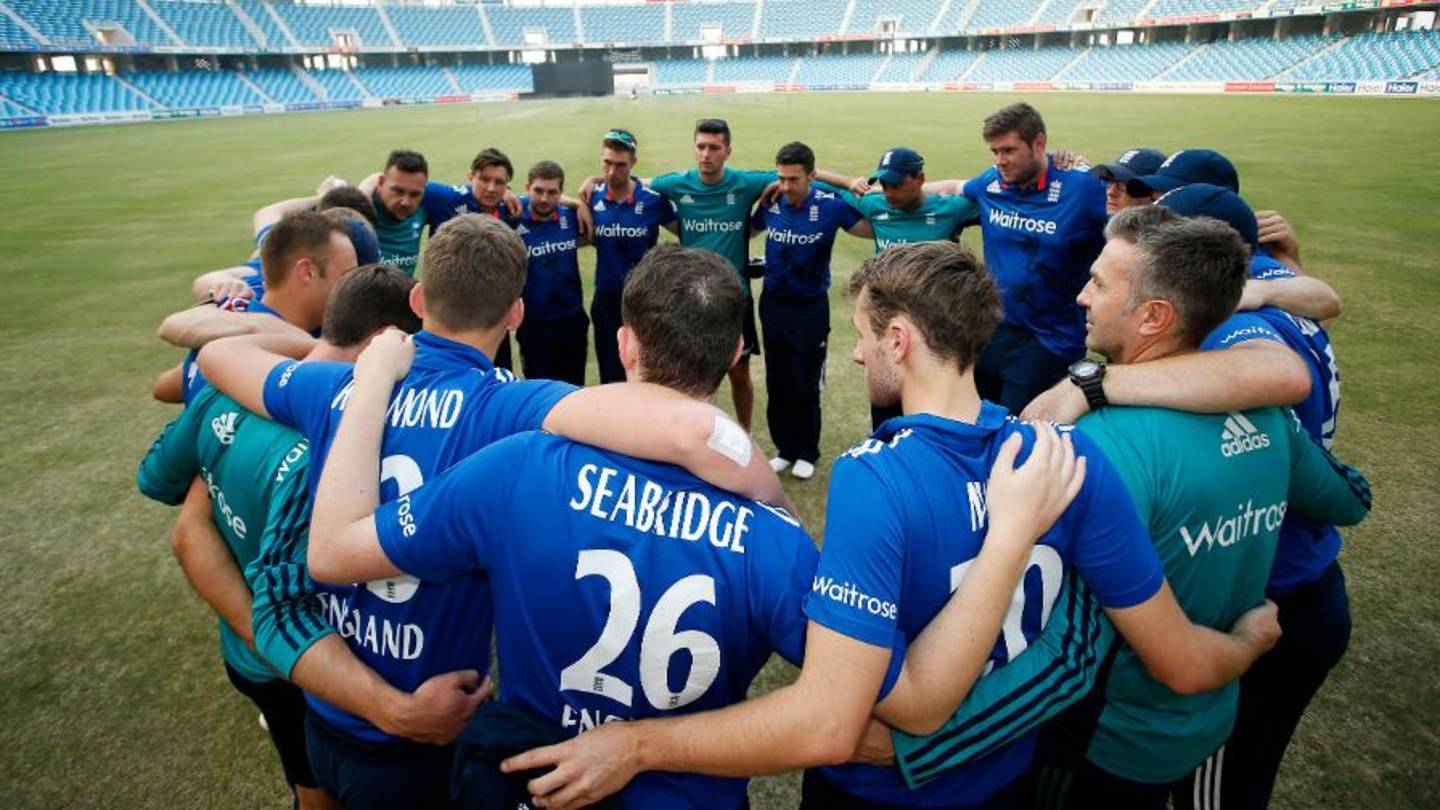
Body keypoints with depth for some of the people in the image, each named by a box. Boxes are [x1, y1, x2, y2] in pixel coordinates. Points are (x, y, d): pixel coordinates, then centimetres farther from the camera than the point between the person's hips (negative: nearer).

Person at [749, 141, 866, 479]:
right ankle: (784, 448, 29)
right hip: (772, 305, 3)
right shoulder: (770, 203, -6)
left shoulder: (830, 205, -14)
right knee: (776, 382, 12)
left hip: (810, 309, -3)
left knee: (805, 385, 6)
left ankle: (807, 453, 24)